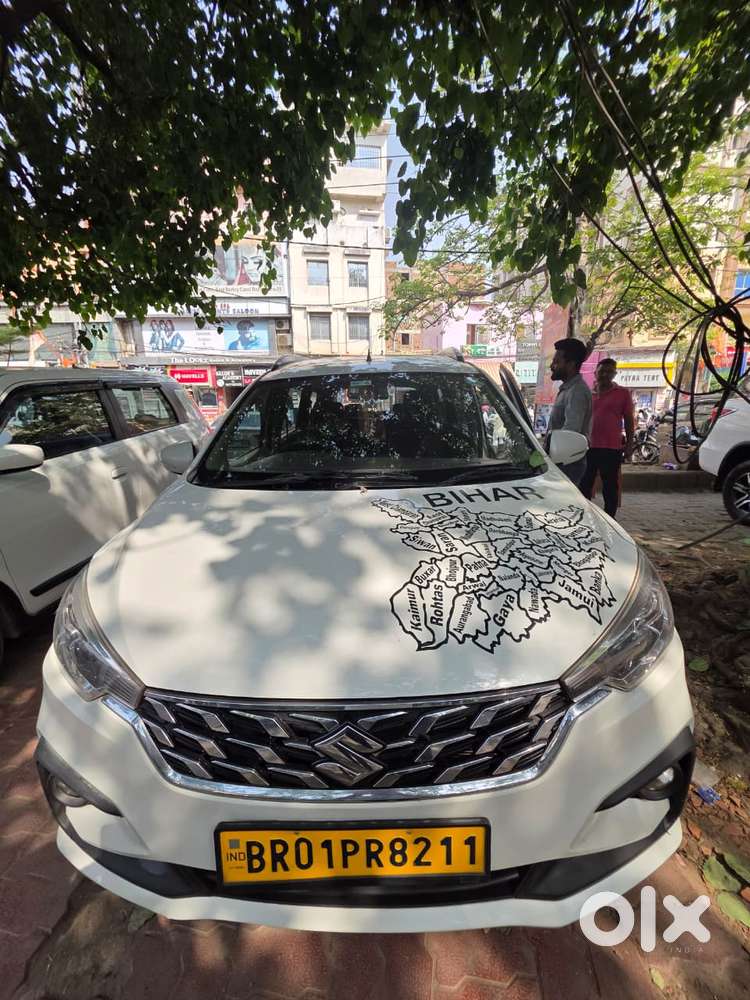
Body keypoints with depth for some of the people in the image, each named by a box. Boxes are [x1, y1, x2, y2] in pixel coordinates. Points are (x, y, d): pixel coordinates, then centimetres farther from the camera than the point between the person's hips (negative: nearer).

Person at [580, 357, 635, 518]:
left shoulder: (622, 393, 4)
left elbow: (628, 420, 5)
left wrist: (629, 444, -1)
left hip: (611, 448, -3)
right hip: (588, 446, 3)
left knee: (610, 487, 5)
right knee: (584, 484, 9)